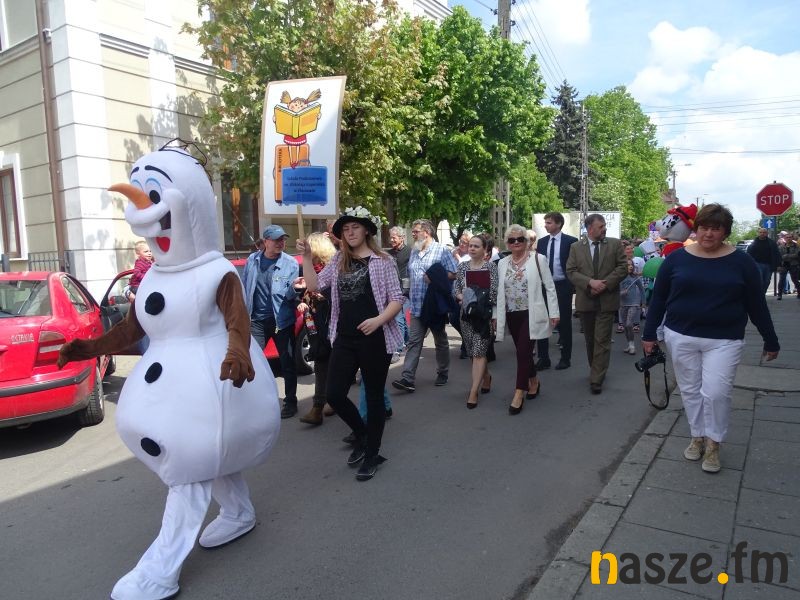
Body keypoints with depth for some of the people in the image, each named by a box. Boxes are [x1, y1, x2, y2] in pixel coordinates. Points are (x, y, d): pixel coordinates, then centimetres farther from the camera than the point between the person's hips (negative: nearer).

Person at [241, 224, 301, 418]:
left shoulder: (290, 263, -4)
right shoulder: (252, 260, 4)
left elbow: (290, 293, -7)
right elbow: (244, 287, 11)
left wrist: (295, 287, -29)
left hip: (282, 320, -2)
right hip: (257, 320, 2)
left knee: (287, 362, 5)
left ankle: (290, 402, 19)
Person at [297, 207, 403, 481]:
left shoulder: (382, 260, -4)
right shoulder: (338, 260, 10)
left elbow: (397, 299, -6)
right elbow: (314, 285, 5)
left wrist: (378, 320, -22)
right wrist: (306, 257, -5)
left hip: (374, 339, -4)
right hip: (344, 339, 5)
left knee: (374, 397, 7)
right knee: (334, 395, 2)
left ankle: (372, 454, 25)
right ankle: (361, 435, 30)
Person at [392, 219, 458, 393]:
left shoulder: (441, 250, -5)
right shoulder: (414, 252, 14)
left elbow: (452, 273, -9)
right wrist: (412, 291, 11)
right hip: (417, 305, 5)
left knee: (440, 341, 11)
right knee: (414, 341, -2)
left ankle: (442, 374, 26)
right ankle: (408, 379, -6)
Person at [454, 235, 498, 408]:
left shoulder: (491, 266, -5)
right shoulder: (462, 266, 7)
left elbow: (494, 292, -8)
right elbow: (456, 289, 9)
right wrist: (462, 296, -11)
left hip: (484, 314, -4)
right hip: (466, 314, 5)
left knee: (479, 352, -8)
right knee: (473, 352, 12)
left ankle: (473, 392, -5)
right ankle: (486, 376, 39)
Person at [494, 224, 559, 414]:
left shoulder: (538, 259, -4)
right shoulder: (502, 263, 9)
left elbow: (550, 288, -3)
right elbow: (499, 292, 13)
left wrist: (554, 312, -6)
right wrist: (496, 315, 12)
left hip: (531, 314, -5)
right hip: (511, 315, 5)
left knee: (523, 351, -9)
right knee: (523, 352, 13)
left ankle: (519, 393, -4)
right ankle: (534, 381, 35)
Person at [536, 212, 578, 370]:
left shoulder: (570, 241, -5)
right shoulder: (542, 242, 8)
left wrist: (573, 285, -9)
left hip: (562, 286, -4)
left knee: (564, 323, 6)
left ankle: (565, 358, 16)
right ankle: (543, 358, 12)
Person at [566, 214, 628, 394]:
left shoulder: (615, 244, 3)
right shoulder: (576, 247, 4)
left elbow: (623, 267, -2)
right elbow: (571, 271, -2)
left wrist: (605, 284, -14)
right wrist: (590, 282, -17)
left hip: (607, 300, -2)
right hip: (585, 300, 2)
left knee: (602, 340, -5)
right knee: (590, 340, 13)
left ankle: (596, 380, -2)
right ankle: (597, 371, 30)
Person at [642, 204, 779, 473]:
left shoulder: (742, 262, -4)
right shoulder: (676, 259, -3)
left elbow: (756, 305, 3)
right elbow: (658, 298, 3)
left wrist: (771, 341, 7)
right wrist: (649, 334, 3)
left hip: (724, 340, -1)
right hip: (681, 337, 2)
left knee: (716, 392, -6)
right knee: (690, 390, 11)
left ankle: (713, 444, 15)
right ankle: (697, 437, 29)